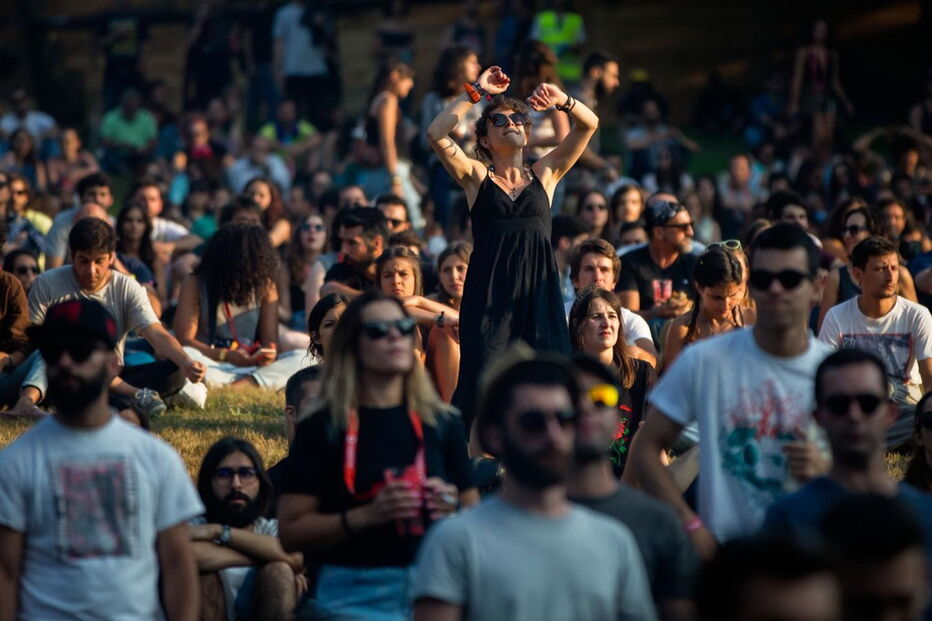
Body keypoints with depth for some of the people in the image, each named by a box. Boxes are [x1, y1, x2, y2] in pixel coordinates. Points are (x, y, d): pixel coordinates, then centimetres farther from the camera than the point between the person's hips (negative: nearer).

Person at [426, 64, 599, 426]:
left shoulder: (544, 175, 15)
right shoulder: (476, 177, 9)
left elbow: (589, 125, 9)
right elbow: (436, 134, -5)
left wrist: (561, 100, -9)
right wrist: (476, 93, -1)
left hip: (538, 290, 2)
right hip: (489, 290, -2)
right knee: (486, 380, -7)